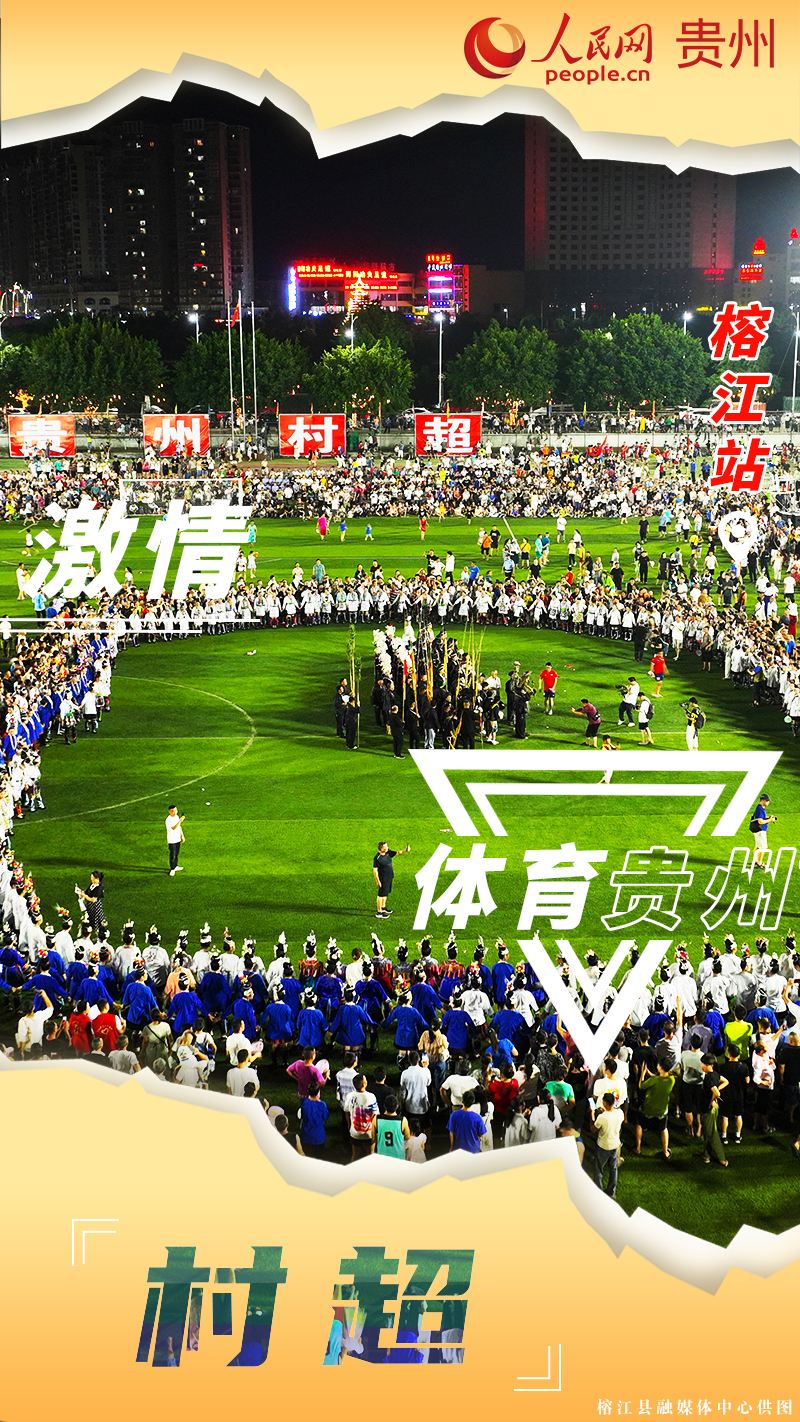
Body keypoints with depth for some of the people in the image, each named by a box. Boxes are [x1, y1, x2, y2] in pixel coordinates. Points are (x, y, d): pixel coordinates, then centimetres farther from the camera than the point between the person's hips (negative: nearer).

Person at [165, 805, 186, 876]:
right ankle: (172, 869, 8)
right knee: (172, 855, -2)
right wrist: (180, 820, -41)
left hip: (178, 839, 8)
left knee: (176, 853, 19)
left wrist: (182, 836, 18)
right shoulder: (168, 820, -22)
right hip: (172, 840, -7)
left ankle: (175, 866, 34)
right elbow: (174, 828, -34)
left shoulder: (177, 817, 5)